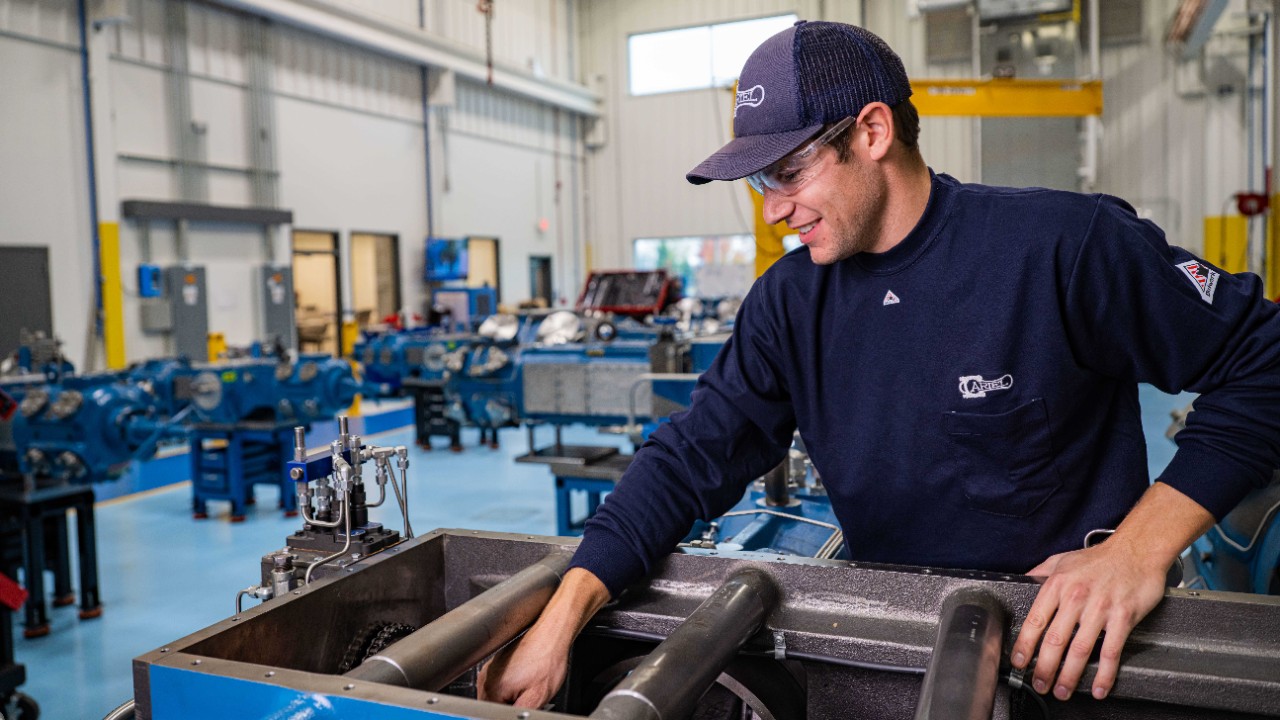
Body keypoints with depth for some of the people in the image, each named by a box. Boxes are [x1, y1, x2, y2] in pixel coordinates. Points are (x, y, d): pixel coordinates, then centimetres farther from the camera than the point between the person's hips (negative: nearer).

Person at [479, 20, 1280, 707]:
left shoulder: (1066, 245, -15)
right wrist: (561, 620, -15)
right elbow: (692, 459, -5)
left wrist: (1142, 547, -18)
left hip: (1070, 644, -3)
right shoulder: (790, 301, -2)